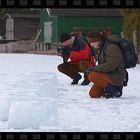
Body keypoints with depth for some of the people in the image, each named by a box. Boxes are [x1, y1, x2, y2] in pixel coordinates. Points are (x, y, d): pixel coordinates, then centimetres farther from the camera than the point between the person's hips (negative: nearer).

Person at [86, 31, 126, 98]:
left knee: (92, 76, -26)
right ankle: (114, 86, 13)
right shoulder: (103, 47, 11)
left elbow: (110, 65, -28)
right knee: (93, 94, 6)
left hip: (116, 76, -10)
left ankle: (111, 89, -14)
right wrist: (94, 68, 2)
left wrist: (95, 68, -20)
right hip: (109, 75, 10)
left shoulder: (112, 47, -21)